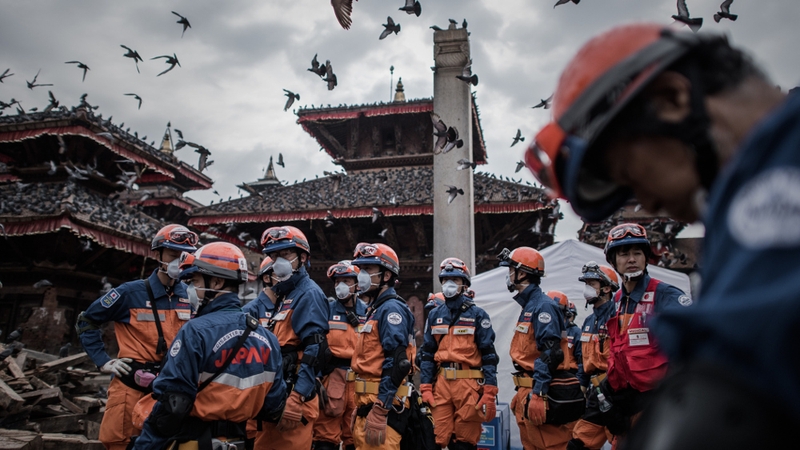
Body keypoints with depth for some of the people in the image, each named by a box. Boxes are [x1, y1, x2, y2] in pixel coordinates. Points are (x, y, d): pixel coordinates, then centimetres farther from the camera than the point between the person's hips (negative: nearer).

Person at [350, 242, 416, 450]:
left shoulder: (391, 309, -11)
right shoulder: (375, 309, 19)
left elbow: (396, 363, -22)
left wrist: (379, 412, -25)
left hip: (383, 405, -10)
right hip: (368, 402, 10)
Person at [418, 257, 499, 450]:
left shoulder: (477, 314, 1)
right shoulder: (434, 315, 12)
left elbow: (489, 355, -3)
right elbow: (427, 354, 12)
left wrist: (489, 393, -10)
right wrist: (425, 388, 3)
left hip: (469, 383, -3)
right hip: (441, 383, 3)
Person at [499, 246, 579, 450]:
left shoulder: (543, 306, -14)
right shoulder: (528, 306, 17)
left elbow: (550, 353, -23)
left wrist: (538, 394, -26)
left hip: (540, 391, -10)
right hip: (526, 390, 10)